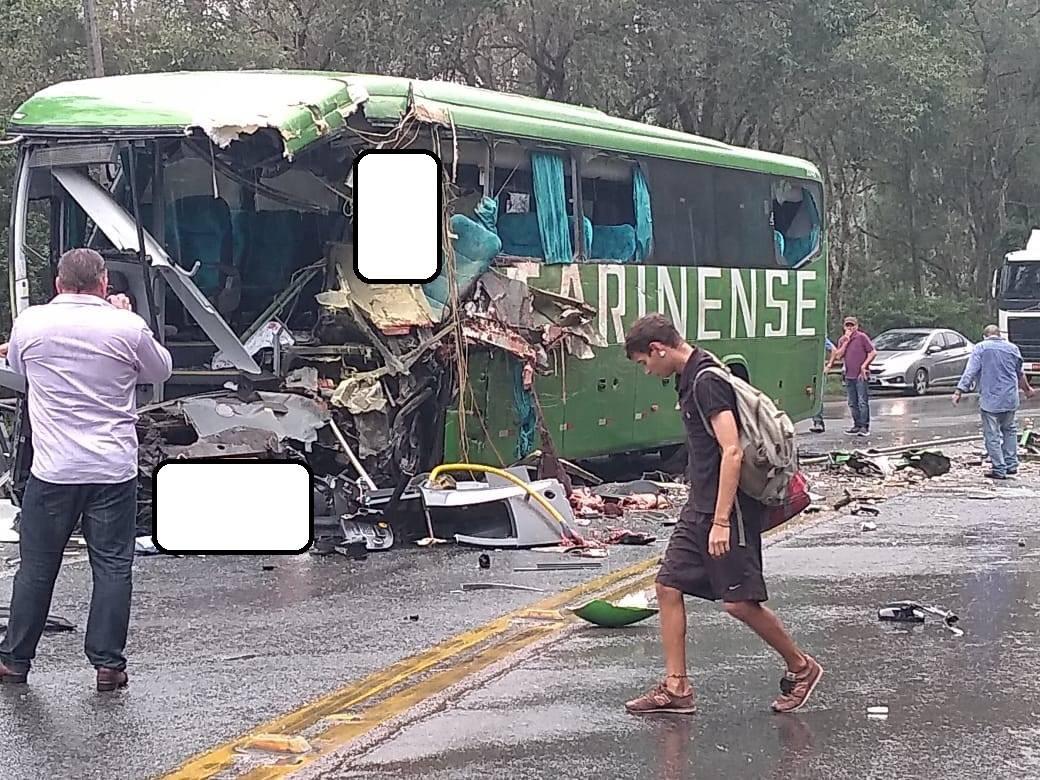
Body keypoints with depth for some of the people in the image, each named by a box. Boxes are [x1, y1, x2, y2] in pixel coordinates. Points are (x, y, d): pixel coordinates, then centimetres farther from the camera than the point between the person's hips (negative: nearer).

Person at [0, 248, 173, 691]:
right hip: (114, 471, -1)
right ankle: (108, 663, 6)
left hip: (52, 471, 1)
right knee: (112, 567, 6)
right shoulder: (127, 327, -6)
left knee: (36, 567, 12)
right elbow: (160, 371, 12)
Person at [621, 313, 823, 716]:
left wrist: (721, 521, -25)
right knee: (669, 586, 6)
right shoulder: (690, 377, 13)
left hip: (728, 507, -10)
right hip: (700, 506, 10)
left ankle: (801, 667, 14)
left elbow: (732, 451, -24)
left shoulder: (706, 381, -18)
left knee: (739, 601, -6)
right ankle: (676, 688, 10)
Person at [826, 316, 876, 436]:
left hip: (861, 375, -6)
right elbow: (838, 356, 0)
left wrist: (864, 365, -11)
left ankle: (864, 427, -7)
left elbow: (873, 352, -6)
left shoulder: (862, 337, -4)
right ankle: (857, 425, 16)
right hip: (849, 376, 6)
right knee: (853, 403, 9)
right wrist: (846, 342, -5)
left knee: (863, 402, -8)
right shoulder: (842, 340, 13)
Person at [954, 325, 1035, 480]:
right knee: (1009, 430, 22)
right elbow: (1020, 374, 22)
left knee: (992, 435, 1)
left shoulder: (980, 348, -3)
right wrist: (1027, 389, 39)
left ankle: (999, 469, 1)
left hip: (990, 399, -4)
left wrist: (959, 391, -13)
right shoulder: (1012, 348, 9)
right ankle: (1011, 465, 23)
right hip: (1010, 399, 4)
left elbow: (970, 372, -12)